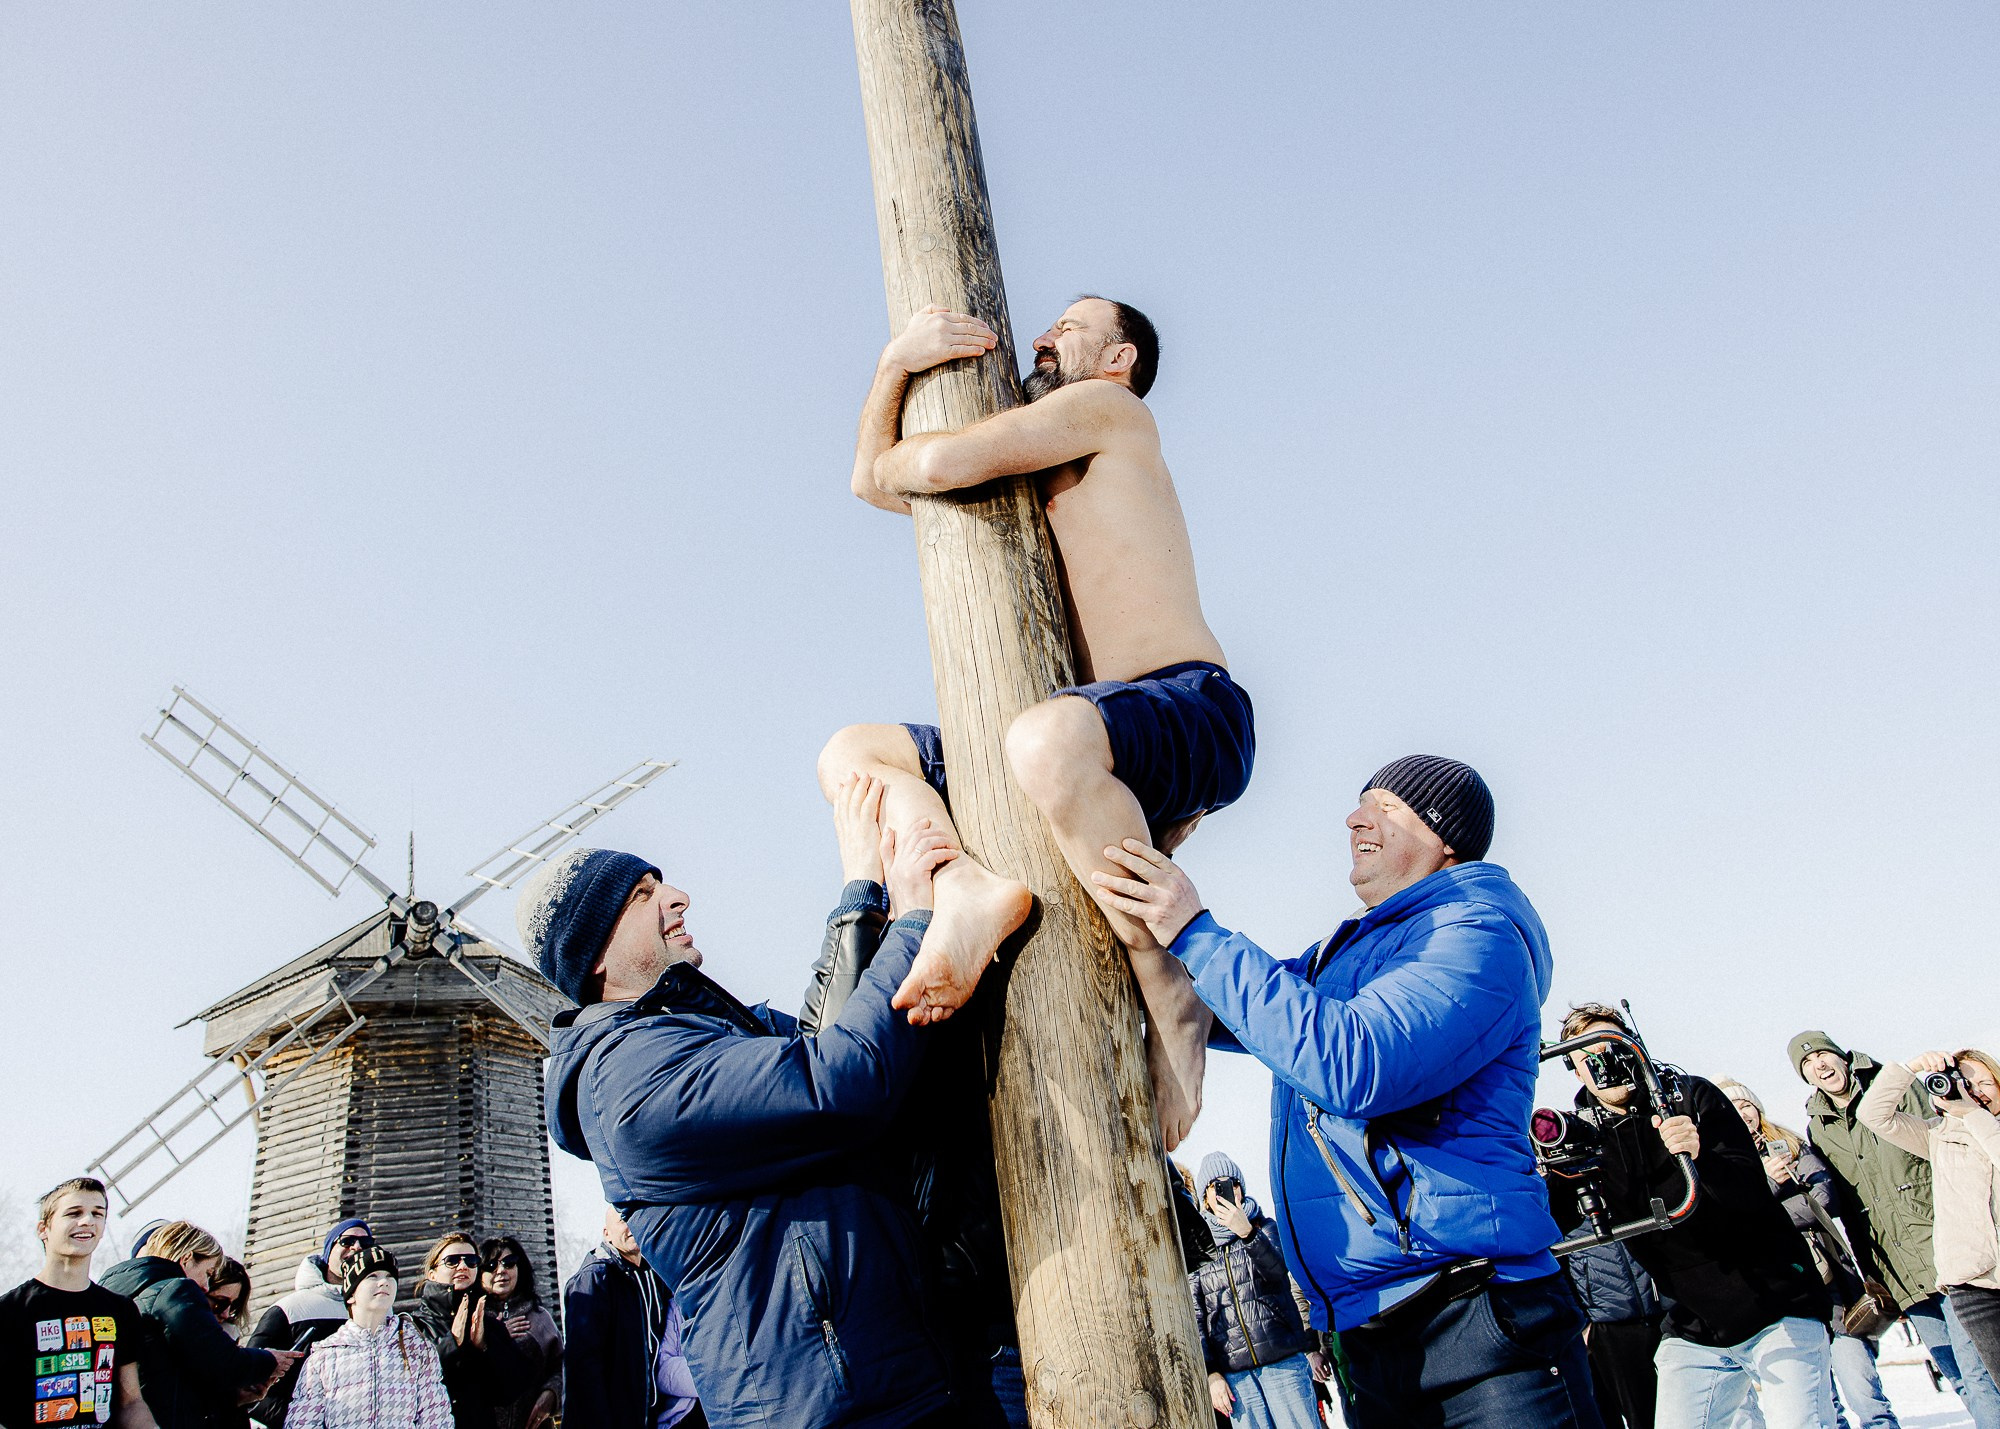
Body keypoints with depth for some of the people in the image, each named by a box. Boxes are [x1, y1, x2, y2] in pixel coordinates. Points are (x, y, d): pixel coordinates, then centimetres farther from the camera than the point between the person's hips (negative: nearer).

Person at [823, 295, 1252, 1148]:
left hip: (1196, 712, -9)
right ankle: (969, 886, -23)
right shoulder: (1035, 482, 29)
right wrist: (895, 364, 7)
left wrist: (896, 460, 12)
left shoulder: (1106, 406, 4)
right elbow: (874, 482, 23)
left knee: (1047, 737, -43)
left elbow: (940, 464, -11)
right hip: (1099, 756, 9)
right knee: (850, 755, 8)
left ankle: (1170, 999, -26)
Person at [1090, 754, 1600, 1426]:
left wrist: (1195, 934, -20)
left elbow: (1354, 1066, -24)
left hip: (1476, 1325, -8)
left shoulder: (1478, 934, -9)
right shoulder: (1337, 956, 17)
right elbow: (1231, 1016, 28)